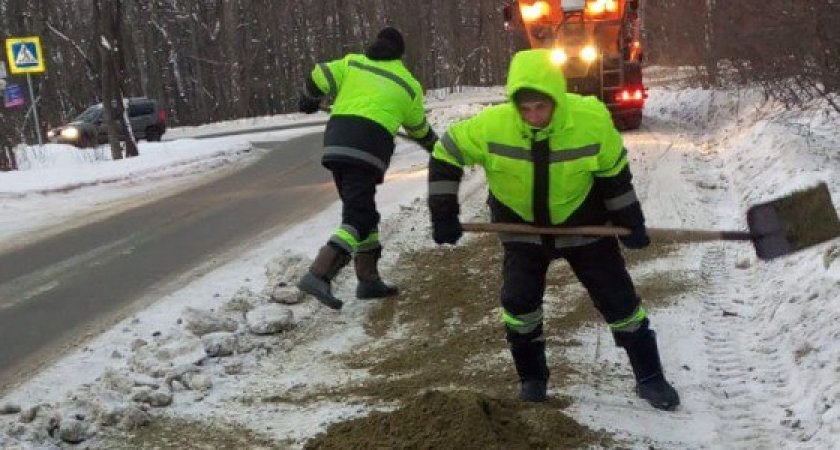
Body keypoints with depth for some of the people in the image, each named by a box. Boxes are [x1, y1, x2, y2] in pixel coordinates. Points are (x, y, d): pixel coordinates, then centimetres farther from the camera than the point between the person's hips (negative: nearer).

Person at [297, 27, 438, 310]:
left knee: (363, 212, 16)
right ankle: (318, 275, -25)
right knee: (357, 218, -8)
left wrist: (308, 102, 28)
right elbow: (418, 127, 29)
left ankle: (368, 279, 20)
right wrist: (434, 146, 50)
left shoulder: (352, 62, 17)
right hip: (368, 147, -5)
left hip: (336, 141, 5)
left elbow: (318, 78, 7)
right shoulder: (408, 84, 16)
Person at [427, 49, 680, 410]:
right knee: (518, 300, -8)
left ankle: (650, 378, 19)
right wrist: (444, 213, -14)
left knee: (618, 299, 2)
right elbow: (446, 154, -13)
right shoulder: (491, 125, -28)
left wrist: (631, 222, -2)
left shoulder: (592, 121, -26)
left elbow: (613, 172, -9)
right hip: (521, 224, 0)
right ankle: (532, 378, 17)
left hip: (582, 220, 0)